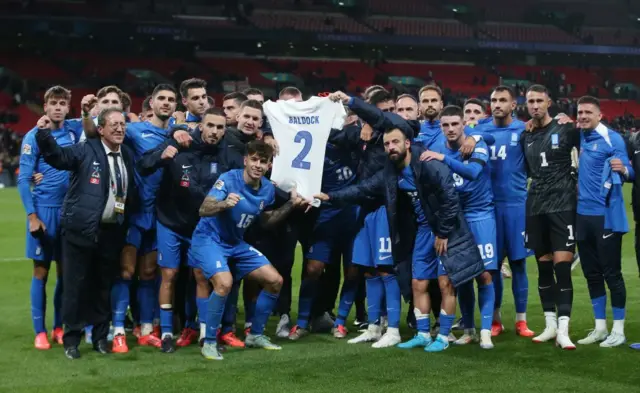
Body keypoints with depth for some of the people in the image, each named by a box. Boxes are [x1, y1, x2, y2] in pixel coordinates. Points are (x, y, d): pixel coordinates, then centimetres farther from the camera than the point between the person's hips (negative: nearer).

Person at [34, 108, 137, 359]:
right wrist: (44, 133, -35)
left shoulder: (127, 155, 10)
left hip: (112, 232, 4)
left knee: (103, 286, 12)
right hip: (81, 229, -4)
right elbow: (57, 156, -19)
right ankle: (71, 339, 13)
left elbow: (131, 193, 15)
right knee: (76, 284, 3)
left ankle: (100, 337, 24)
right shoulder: (85, 151, -5)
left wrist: (127, 223, 7)